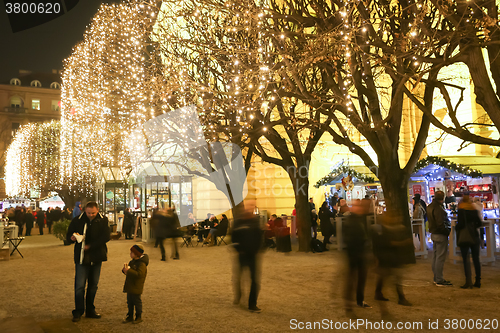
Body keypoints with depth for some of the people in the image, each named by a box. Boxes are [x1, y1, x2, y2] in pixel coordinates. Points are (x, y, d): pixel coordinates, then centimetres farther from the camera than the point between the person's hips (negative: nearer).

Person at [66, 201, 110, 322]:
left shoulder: (103, 220, -1)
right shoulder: (77, 220, -2)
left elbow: (106, 236, -10)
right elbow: (68, 236, 6)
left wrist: (90, 246, -16)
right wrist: (72, 238, -18)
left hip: (96, 257, 2)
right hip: (82, 257, -2)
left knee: (93, 285, 11)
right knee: (80, 285, -4)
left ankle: (90, 310, 24)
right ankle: (78, 312, 9)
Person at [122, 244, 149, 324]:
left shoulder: (142, 264, -18)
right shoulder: (132, 262, 10)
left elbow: (139, 274, -30)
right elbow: (130, 271, 20)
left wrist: (128, 270, -30)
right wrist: (125, 270, -5)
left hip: (136, 287, -8)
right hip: (129, 286, 9)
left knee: (137, 301, 2)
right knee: (129, 301, 15)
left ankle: (139, 316, 16)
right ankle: (130, 316, 27)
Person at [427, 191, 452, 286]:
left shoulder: (430, 207, 11)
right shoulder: (438, 208, -20)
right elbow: (440, 224, -24)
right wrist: (447, 231, -12)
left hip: (433, 234, 10)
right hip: (440, 235, -10)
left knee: (435, 256, 16)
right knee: (440, 258, -4)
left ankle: (436, 278, 25)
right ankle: (439, 280, 0)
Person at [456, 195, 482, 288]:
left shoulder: (461, 210, -7)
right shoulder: (474, 210, 10)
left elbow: (461, 223, -16)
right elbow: (479, 223, 12)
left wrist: (456, 228, 3)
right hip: (474, 236, 6)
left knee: (466, 259, -4)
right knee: (476, 259, 10)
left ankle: (468, 281, -7)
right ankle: (478, 281, 14)